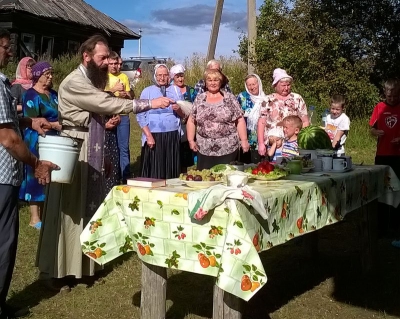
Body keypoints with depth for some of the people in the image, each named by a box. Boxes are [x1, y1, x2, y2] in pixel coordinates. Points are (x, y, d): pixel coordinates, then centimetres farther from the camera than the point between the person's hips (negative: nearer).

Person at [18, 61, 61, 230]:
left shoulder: (53, 94, 13)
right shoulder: (31, 95, -11)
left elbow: (60, 114, 23)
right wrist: (54, 125, -20)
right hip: (37, 142, -8)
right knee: (36, 177, -2)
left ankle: (44, 212, 22)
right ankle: (34, 217, 4)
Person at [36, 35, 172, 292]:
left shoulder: (93, 82, 14)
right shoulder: (74, 83, -17)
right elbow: (107, 104, -26)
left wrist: (103, 157, 16)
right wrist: (150, 103, -26)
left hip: (92, 156, 9)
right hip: (75, 155, -9)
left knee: (88, 209, 12)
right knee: (69, 211, -4)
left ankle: (82, 264, 23)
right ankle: (54, 271, 5)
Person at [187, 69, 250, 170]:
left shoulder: (230, 98, 1)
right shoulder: (199, 99, 7)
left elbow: (240, 120, 0)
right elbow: (191, 121, 10)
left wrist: (244, 140, -7)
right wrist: (191, 140, 2)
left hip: (228, 149, -2)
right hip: (204, 150, 2)